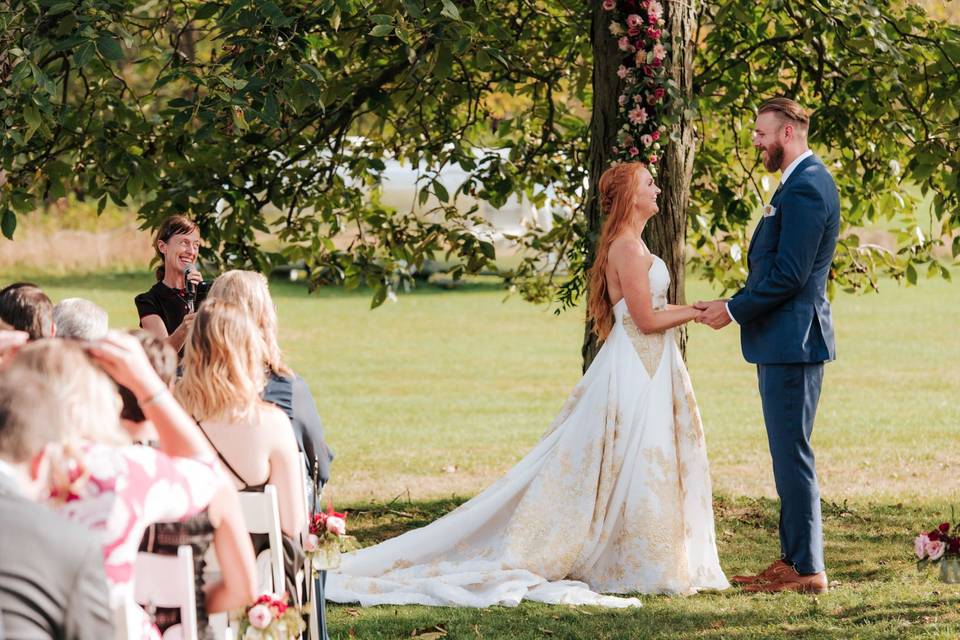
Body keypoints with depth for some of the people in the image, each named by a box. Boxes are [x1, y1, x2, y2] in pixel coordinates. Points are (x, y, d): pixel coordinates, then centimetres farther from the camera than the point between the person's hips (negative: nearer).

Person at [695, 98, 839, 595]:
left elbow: (789, 276, -21)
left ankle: (807, 569, -4)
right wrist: (739, 305, 11)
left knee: (792, 455, -7)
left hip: (792, 341, -11)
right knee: (788, 454, 15)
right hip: (785, 340, 11)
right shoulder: (805, 180, 17)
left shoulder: (805, 189, -17)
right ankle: (793, 559, 21)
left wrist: (735, 310, -12)